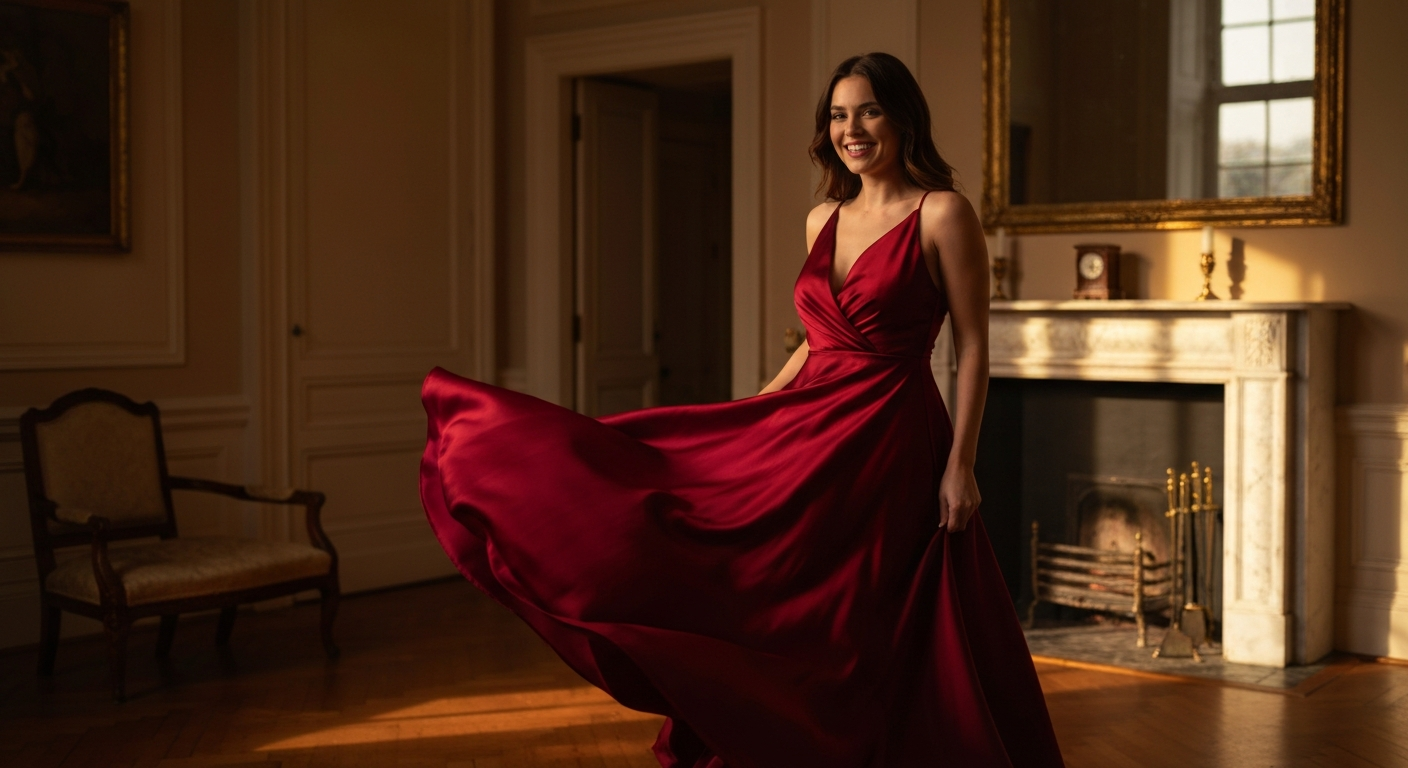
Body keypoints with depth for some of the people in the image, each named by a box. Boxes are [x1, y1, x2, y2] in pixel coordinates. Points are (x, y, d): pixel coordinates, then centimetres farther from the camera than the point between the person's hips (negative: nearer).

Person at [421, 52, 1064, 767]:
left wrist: (959, 466, -13)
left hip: (888, 444, -6)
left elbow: (973, 348, -8)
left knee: (866, 639, 2)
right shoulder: (822, 220, 12)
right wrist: (748, 418, 19)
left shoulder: (942, 214, -6)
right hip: (806, 430, 6)